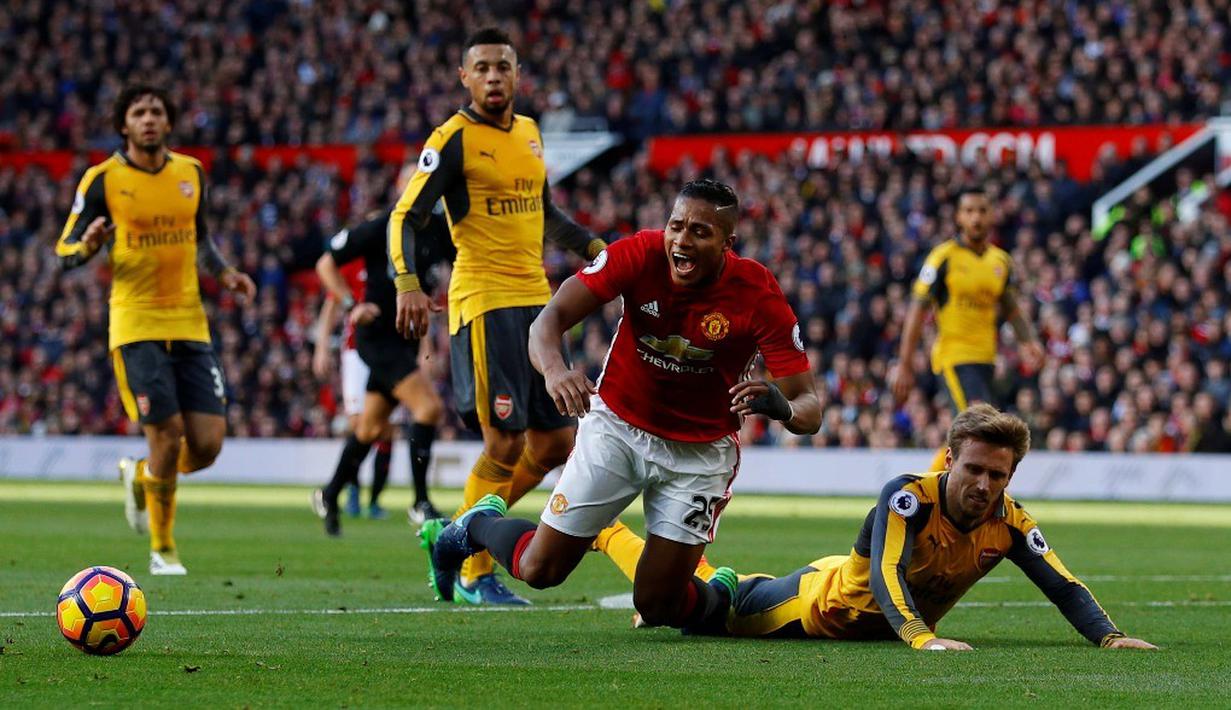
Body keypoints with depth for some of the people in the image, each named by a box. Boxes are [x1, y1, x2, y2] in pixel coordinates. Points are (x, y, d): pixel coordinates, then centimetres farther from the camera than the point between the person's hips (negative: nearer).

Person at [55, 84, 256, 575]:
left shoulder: (191, 173, 9)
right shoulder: (103, 180, -4)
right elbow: (65, 253, -1)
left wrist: (224, 274, 8)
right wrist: (89, 243, -24)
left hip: (190, 325, 4)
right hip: (136, 326, -4)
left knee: (208, 443, -4)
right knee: (168, 435, -11)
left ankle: (140, 476, 29)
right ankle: (162, 549, 8)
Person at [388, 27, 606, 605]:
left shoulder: (529, 131, 15)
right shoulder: (453, 140, -7)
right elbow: (406, 217, -11)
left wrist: (592, 247, 23)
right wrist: (407, 283, -26)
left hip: (536, 298, 8)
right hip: (484, 302, -7)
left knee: (554, 443, 6)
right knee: (505, 443, -11)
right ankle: (473, 575, 2)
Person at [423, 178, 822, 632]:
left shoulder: (757, 295, -22)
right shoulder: (641, 255, -21)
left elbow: (808, 408, -21)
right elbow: (551, 317, -24)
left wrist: (782, 407, -46)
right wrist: (553, 368, -47)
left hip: (699, 453, -1)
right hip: (618, 428, 1)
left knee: (658, 606, -5)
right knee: (539, 571, 4)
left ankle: (718, 595, 30)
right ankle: (479, 527, 38)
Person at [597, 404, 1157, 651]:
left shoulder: (1008, 523, -22)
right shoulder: (908, 497, -36)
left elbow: (1062, 585, -22)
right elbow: (886, 573, -48)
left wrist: (1109, 637, -38)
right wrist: (920, 637, -64)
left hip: (893, 623, 5)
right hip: (826, 602, -5)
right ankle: (605, 532, 33)